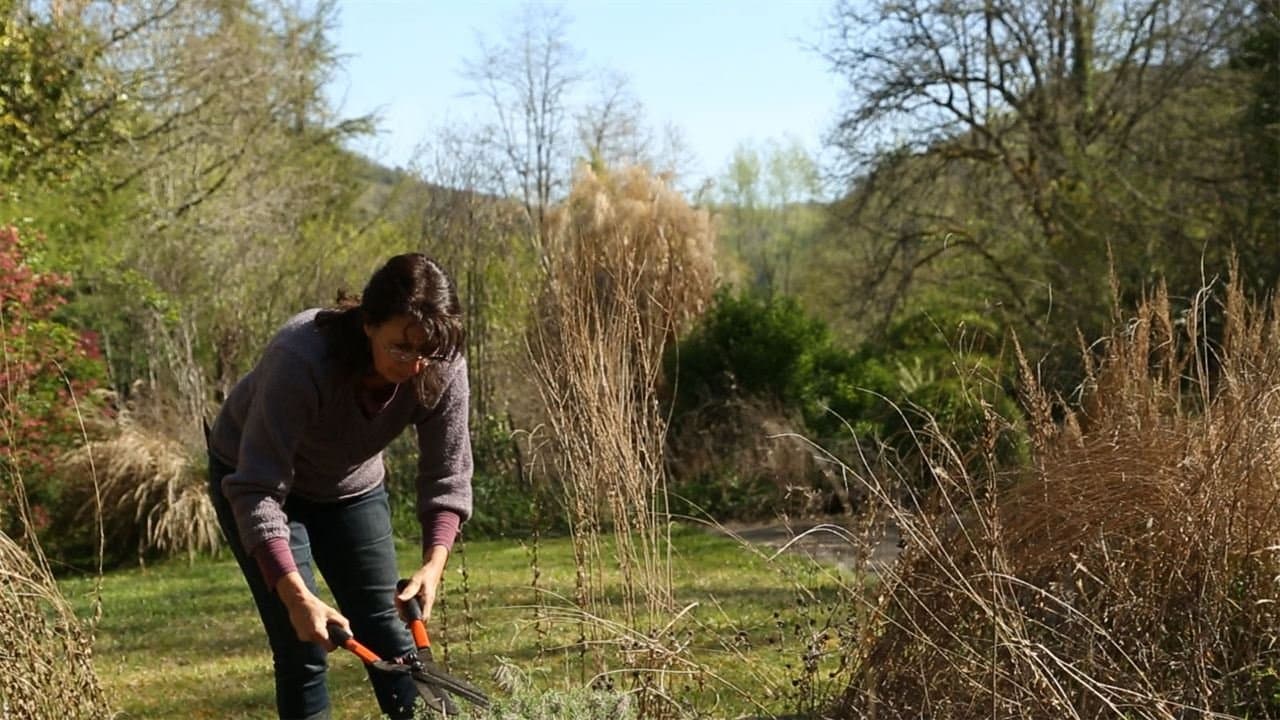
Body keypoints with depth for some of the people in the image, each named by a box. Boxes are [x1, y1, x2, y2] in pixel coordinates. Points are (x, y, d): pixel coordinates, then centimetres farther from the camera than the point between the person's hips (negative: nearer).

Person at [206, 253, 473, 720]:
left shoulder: (443, 371, -26)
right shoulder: (301, 359, -39)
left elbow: (447, 478, -15)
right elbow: (257, 489, -37)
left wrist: (434, 562, -30)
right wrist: (295, 594, -43)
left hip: (352, 486, 4)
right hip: (252, 477, -4)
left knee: (385, 629, -1)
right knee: (302, 645, -10)